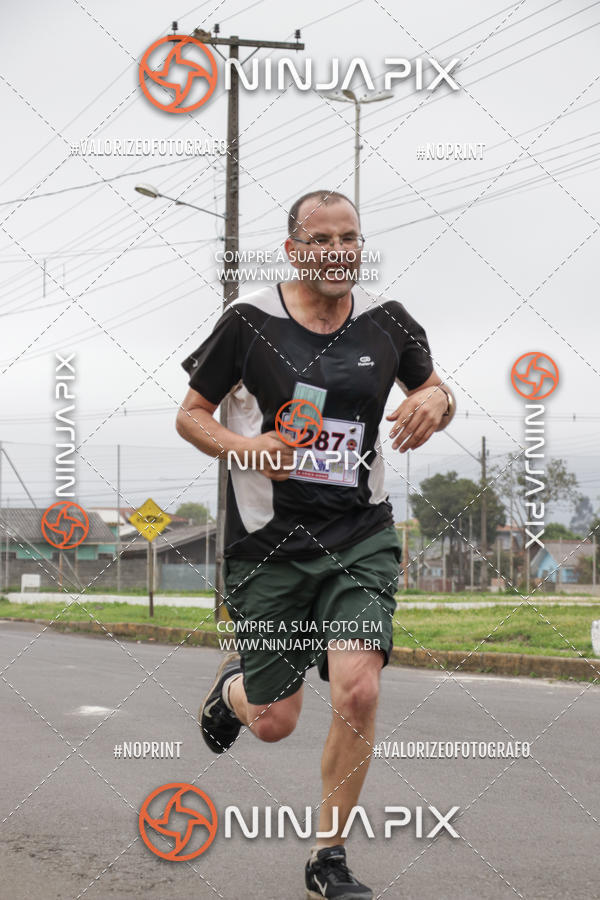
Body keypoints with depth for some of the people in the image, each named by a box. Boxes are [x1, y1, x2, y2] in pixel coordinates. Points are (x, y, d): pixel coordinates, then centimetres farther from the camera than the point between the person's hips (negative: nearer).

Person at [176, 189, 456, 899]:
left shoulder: (386, 322, 2)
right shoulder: (249, 321, -6)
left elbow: (436, 395, 18)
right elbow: (190, 414, 3)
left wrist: (435, 400, -6)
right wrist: (243, 448, -17)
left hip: (361, 538, 1)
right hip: (268, 544, -1)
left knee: (357, 691, -17)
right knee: (274, 721, 5)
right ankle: (232, 686, 45)